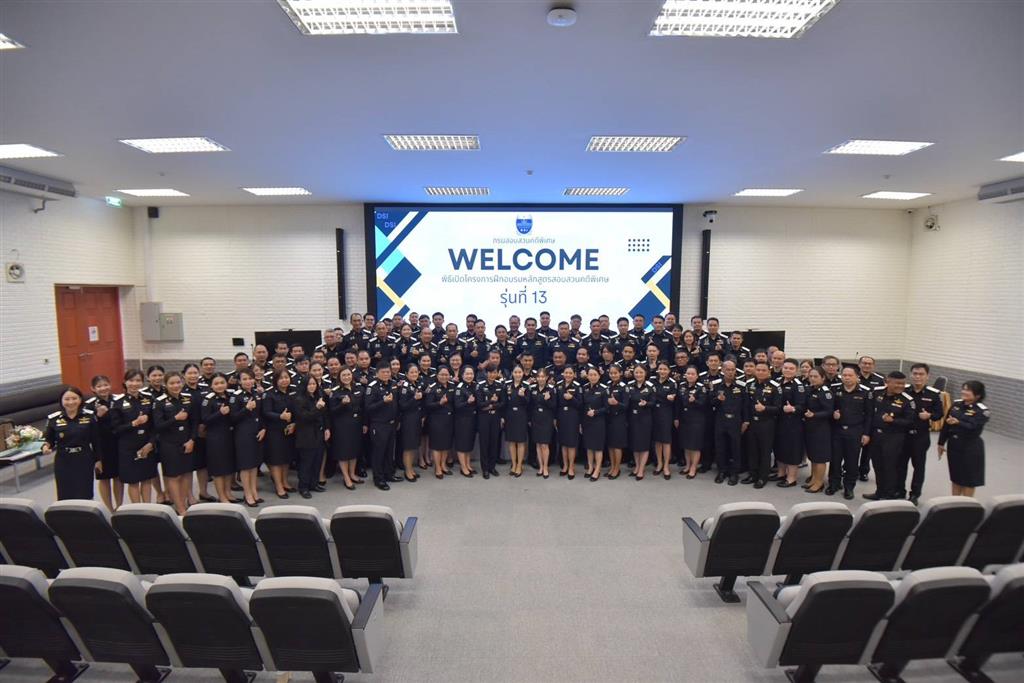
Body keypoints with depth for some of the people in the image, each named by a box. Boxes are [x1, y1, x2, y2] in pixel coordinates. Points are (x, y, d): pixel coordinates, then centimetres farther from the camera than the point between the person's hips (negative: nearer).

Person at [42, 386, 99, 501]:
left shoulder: (89, 416, -3)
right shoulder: (53, 419, -4)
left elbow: (96, 440, 2)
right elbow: (48, 439, 5)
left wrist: (98, 459, 4)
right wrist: (46, 446, -18)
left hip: (84, 461, 0)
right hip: (63, 463, 0)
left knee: (85, 495, 4)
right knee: (65, 496, -1)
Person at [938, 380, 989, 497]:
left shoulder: (982, 410, -13)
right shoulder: (956, 404, 4)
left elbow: (973, 428, -26)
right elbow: (946, 424, 8)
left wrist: (958, 423, -42)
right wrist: (941, 443, 10)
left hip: (971, 448, -5)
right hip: (953, 445, 5)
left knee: (969, 479, 7)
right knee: (956, 477, 15)